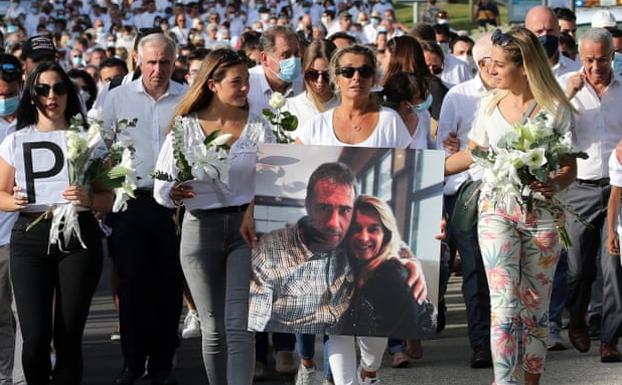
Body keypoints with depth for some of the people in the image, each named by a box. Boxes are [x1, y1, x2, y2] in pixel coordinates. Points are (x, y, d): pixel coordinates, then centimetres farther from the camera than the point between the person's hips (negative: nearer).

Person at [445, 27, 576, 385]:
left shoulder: (556, 109, -4)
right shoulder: (490, 105, 5)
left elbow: (570, 167, -3)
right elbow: (473, 154, 17)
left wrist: (556, 185, -24)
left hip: (541, 213, -1)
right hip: (496, 210, 2)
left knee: (536, 305, 5)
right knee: (504, 304, -9)